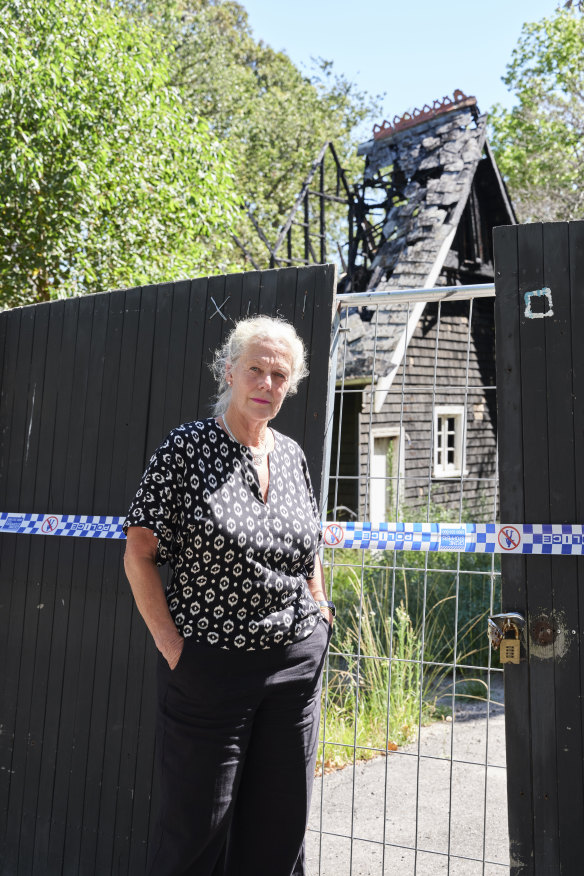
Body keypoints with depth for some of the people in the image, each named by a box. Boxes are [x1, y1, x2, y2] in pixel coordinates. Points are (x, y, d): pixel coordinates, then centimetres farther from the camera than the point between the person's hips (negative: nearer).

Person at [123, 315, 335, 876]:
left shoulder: (292, 455, 7)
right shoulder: (186, 448, -8)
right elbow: (138, 552, -8)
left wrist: (320, 616, 10)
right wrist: (170, 643, -12)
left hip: (297, 662, 5)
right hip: (208, 662, -4)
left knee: (282, 821, 17)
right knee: (198, 825, 9)